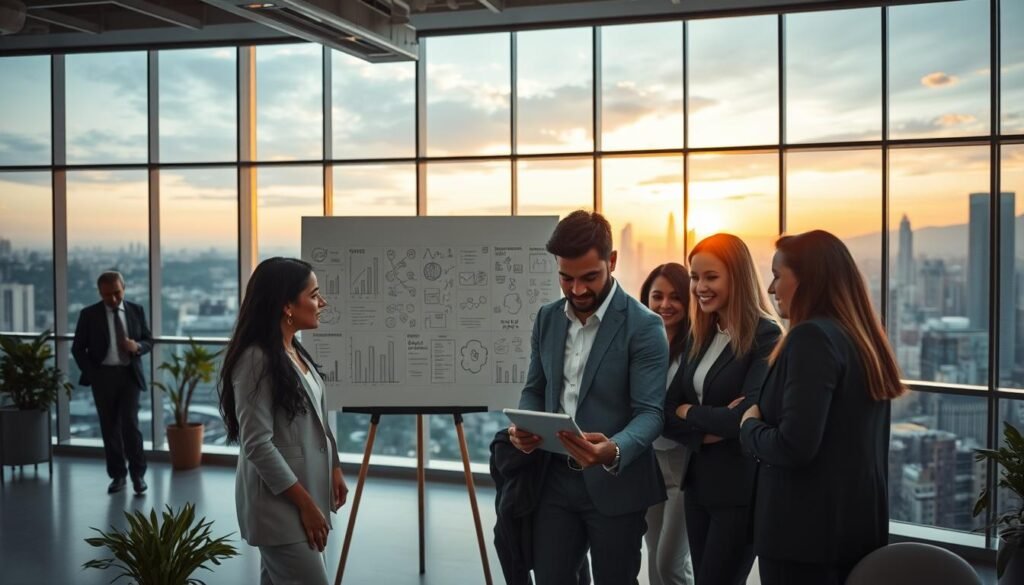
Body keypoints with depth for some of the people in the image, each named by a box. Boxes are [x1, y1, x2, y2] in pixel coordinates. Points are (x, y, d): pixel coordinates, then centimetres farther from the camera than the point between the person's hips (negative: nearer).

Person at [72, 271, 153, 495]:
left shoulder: (136, 310, 5)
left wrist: (138, 347, -13)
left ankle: (138, 473, 3)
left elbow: (149, 340, 10)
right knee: (110, 427, 5)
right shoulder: (89, 314, 0)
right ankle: (118, 475, 15)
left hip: (129, 374, 0)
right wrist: (90, 373, -9)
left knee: (130, 423, -10)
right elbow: (78, 348, 2)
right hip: (103, 376, 0)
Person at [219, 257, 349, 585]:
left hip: (306, 492, 9)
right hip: (279, 503, -9)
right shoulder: (256, 359, -19)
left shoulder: (297, 352, 8)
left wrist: (334, 468, 11)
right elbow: (257, 444, -21)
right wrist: (305, 503, -19)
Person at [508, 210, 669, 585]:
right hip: (556, 480, 5)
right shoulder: (547, 318, 5)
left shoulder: (644, 326, -13)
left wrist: (613, 452, -36)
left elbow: (650, 412, -16)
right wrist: (523, 429, -9)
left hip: (615, 484, -4)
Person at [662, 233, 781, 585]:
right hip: (698, 482, 7)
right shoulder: (699, 336, 8)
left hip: (741, 489, -7)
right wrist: (708, 431, -14)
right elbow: (667, 413, 4)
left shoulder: (765, 336, -13)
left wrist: (690, 413, -7)